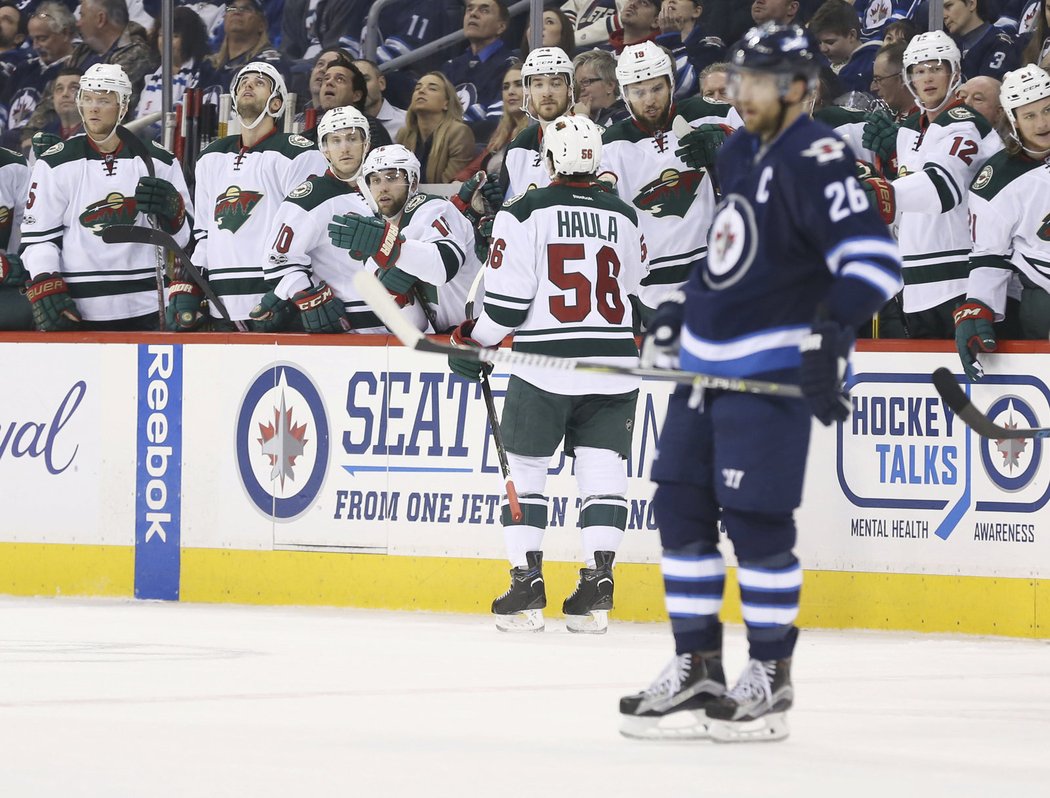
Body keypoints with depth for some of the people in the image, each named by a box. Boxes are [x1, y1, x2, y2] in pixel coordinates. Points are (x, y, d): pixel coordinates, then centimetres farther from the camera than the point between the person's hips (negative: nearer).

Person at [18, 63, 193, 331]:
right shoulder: (55, 164, 3)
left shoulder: (158, 162, 7)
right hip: (75, 312, -2)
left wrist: (172, 209, -12)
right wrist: (46, 292, -11)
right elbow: (37, 235, 1)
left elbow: (182, 236, 10)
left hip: (144, 311, 2)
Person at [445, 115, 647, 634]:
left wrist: (473, 341, 7)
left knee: (524, 469, 8)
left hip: (544, 363, -3)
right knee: (602, 470, 6)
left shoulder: (524, 214, -5)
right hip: (613, 363, 3)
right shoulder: (624, 216, 9)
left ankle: (527, 582, 3)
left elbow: (506, 298, -7)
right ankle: (597, 586, -1)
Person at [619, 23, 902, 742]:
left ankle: (771, 677, 6)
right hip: (707, 360, 9)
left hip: (772, 371, -9)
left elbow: (873, 258, -24)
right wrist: (683, 309, 25)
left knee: (756, 521, -7)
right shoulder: (739, 156, 13)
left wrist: (831, 334, -33)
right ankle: (697, 671, 15)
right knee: (680, 507, 7)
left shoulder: (816, 161, -15)